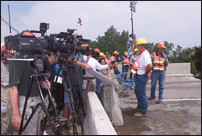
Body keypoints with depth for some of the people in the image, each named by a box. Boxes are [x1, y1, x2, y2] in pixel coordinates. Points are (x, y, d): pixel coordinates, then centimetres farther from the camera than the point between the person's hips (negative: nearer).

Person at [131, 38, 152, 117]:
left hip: (141, 77, -11)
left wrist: (146, 73, -20)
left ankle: (144, 112, 9)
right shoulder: (143, 53, 13)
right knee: (137, 92, 24)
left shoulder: (145, 54, -20)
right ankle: (140, 107, 40)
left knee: (142, 94, -2)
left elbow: (149, 66, -32)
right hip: (139, 77, 11)